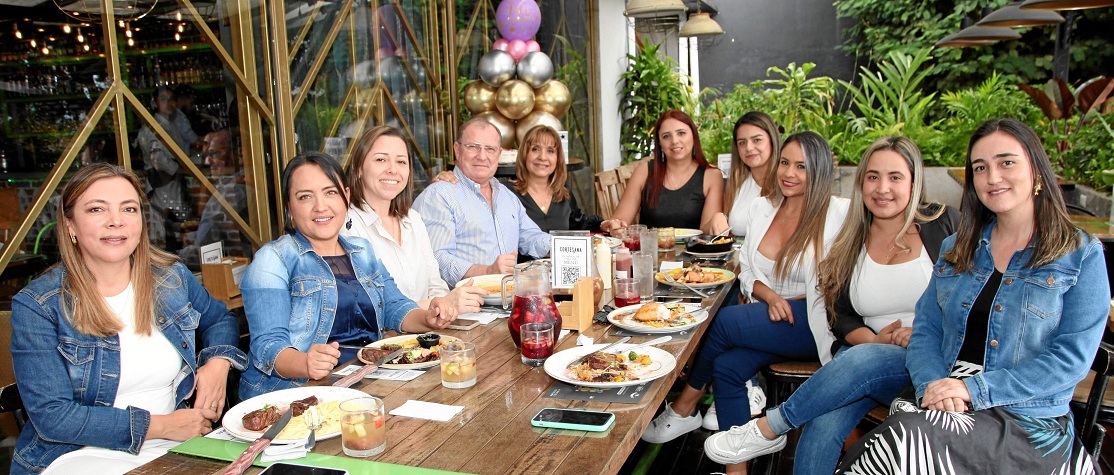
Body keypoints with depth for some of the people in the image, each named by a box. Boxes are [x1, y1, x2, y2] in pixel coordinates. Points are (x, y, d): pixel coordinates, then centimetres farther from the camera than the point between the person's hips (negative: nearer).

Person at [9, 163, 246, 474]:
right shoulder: (37, 306, -7)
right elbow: (51, 416, -11)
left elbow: (219, 319, 22)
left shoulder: (172, 277, 4)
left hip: (176, 447, 5)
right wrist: (161, 426, -17)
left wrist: (218, 363, -1)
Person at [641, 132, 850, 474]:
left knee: (726, 320, -24)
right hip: (770, 318, 6)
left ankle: (685, 408, -2)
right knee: (727, 366, -21)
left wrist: (789, 302, -14)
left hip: (815, 324, -6)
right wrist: (771, 297, -9)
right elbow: (747, 272, 11)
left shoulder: (837, 214, -9)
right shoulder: (763, 207, 8)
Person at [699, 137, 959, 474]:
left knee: (860, 360, -36)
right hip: (865, 355, 2)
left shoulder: (945, 225, 2)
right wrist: (875, 340, -9)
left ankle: (768, 429, -18)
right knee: (823, 426, -30)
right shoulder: (851, 243, 11)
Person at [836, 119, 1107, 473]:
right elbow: (926, 330, 10)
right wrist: (933, 385, -12)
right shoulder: (957, 249, 16)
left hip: (1027, 424, -3)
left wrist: (975, 388, -17)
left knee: (907, 438, -34)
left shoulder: (1081, 255, 3)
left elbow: (1073, 357, -7)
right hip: (947, 410, 4)